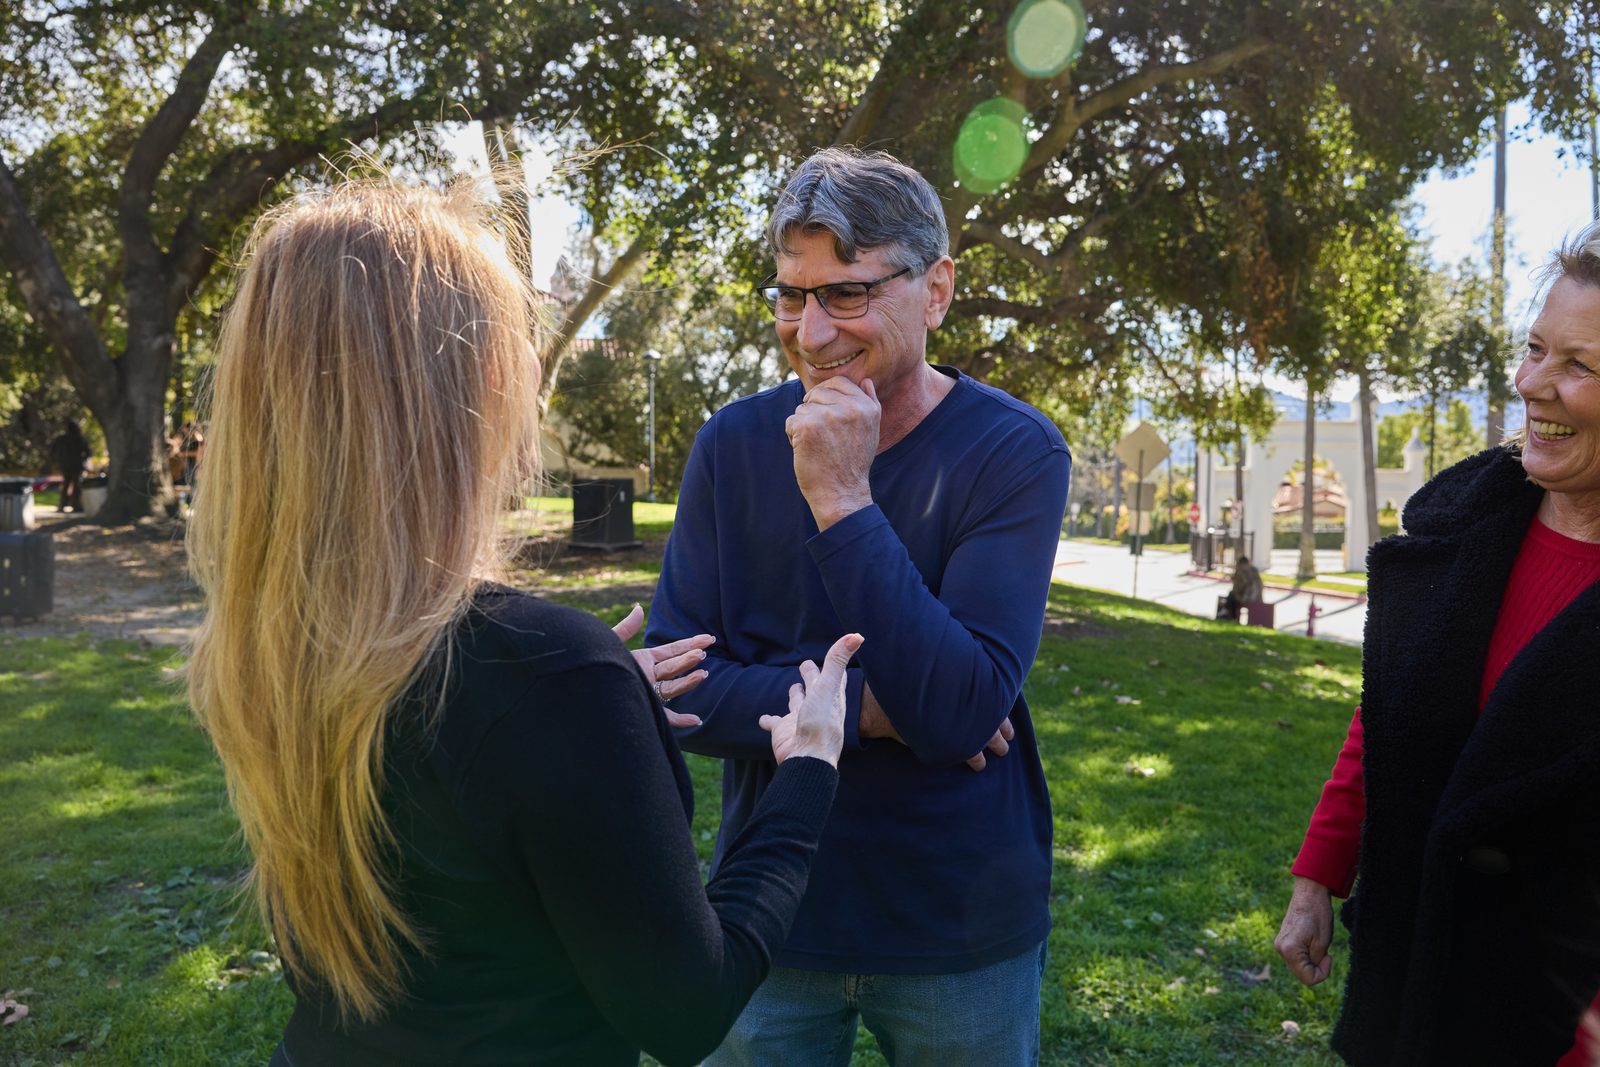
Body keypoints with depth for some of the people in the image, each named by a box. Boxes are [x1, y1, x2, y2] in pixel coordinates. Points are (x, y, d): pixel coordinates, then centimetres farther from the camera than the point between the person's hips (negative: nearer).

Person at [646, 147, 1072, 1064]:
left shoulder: (1016, 453, -14)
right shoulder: (734, 444, -6)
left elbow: (959, 712, -24)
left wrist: (842, 502, -28)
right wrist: (867, 708, -19)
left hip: (961, 932, -1)